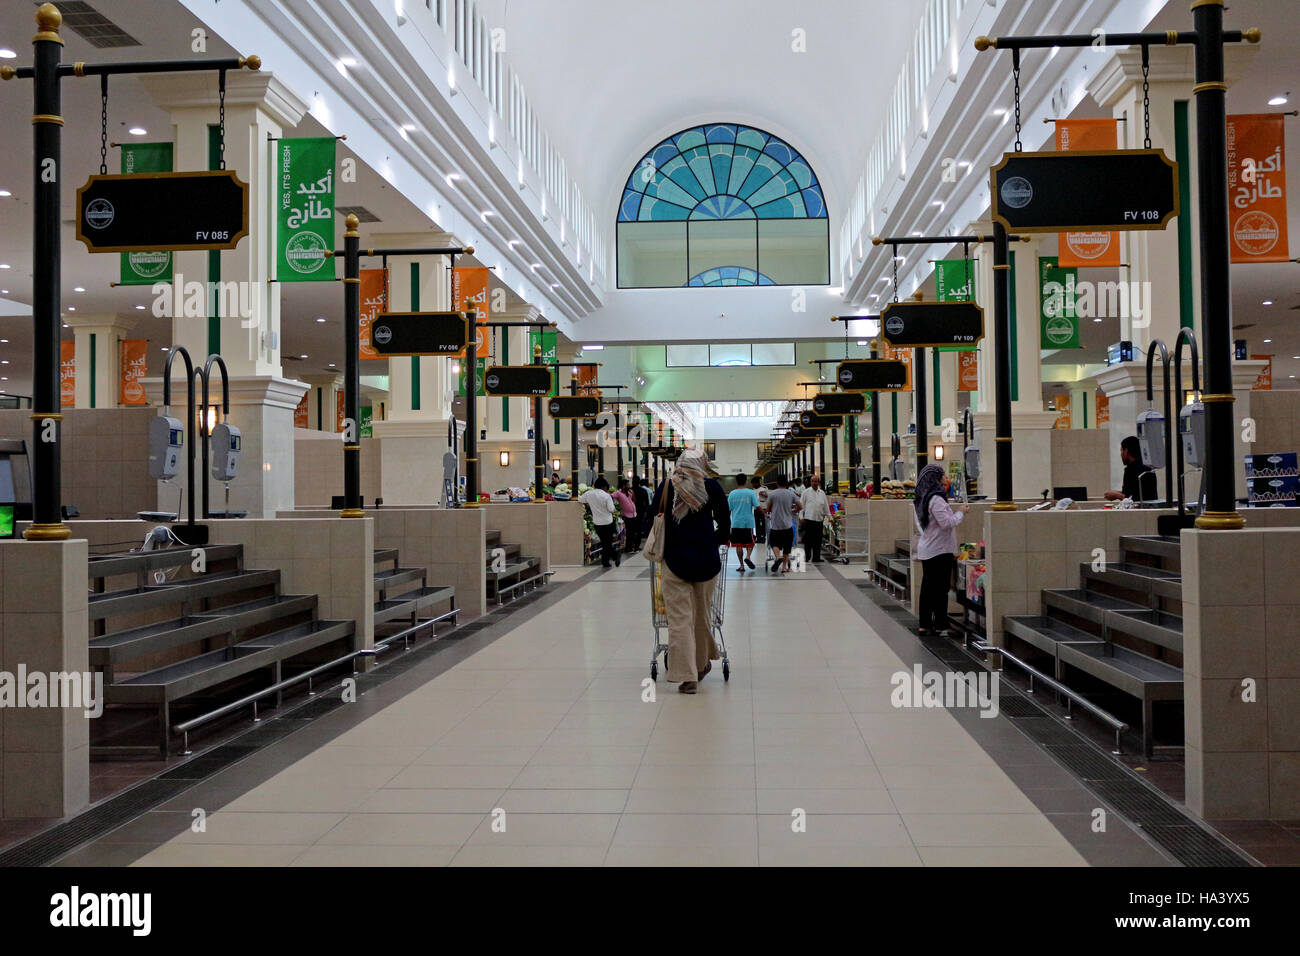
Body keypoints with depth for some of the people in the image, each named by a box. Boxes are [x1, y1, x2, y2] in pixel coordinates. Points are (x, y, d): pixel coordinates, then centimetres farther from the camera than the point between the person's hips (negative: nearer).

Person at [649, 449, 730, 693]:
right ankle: (702, 664, 32)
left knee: (679, 618, 1)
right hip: (706, 561, 1)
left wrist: (660, 548, 20)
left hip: (675, 561, 0)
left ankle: (687, 676, -2)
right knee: (701, 614, 16)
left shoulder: (666, 486, 2)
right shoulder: (711, 486, 0)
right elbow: (725, 523, 4)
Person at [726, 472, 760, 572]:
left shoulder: (732, 494, 1)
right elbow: (757, 507, -8)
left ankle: (741, 565, 6)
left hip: (736, 523, 1)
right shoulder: (751, 493, -4)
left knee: (738, 545, 7)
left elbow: (728, 508, 4)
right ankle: (748, 557, -10)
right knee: (750, 542, 14)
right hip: (748, 522, -1)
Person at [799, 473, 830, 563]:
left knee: (818, 540, 4)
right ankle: (807, 557, 5)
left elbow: (826, 507, 17)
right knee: (808, 540, -2)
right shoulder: (806, 492, 3)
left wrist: (829, 517, 13)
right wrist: (801, 517, -5)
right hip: (809, 519, -3)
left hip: (819, 519, 3)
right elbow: (801, 505, 2)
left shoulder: (822, 493, 12)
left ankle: (816, 558, 10)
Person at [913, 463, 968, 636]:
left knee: (927, 587, 12)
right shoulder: (936, 499, -19)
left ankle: (924, 624, 15)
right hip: (940, 550, -9)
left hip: (925, 549, 9)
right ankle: (940, 625, 3)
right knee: (941, 589, -1)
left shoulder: (919, 500, 10)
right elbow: (946, 523, -21)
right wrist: (960, 512, -6)